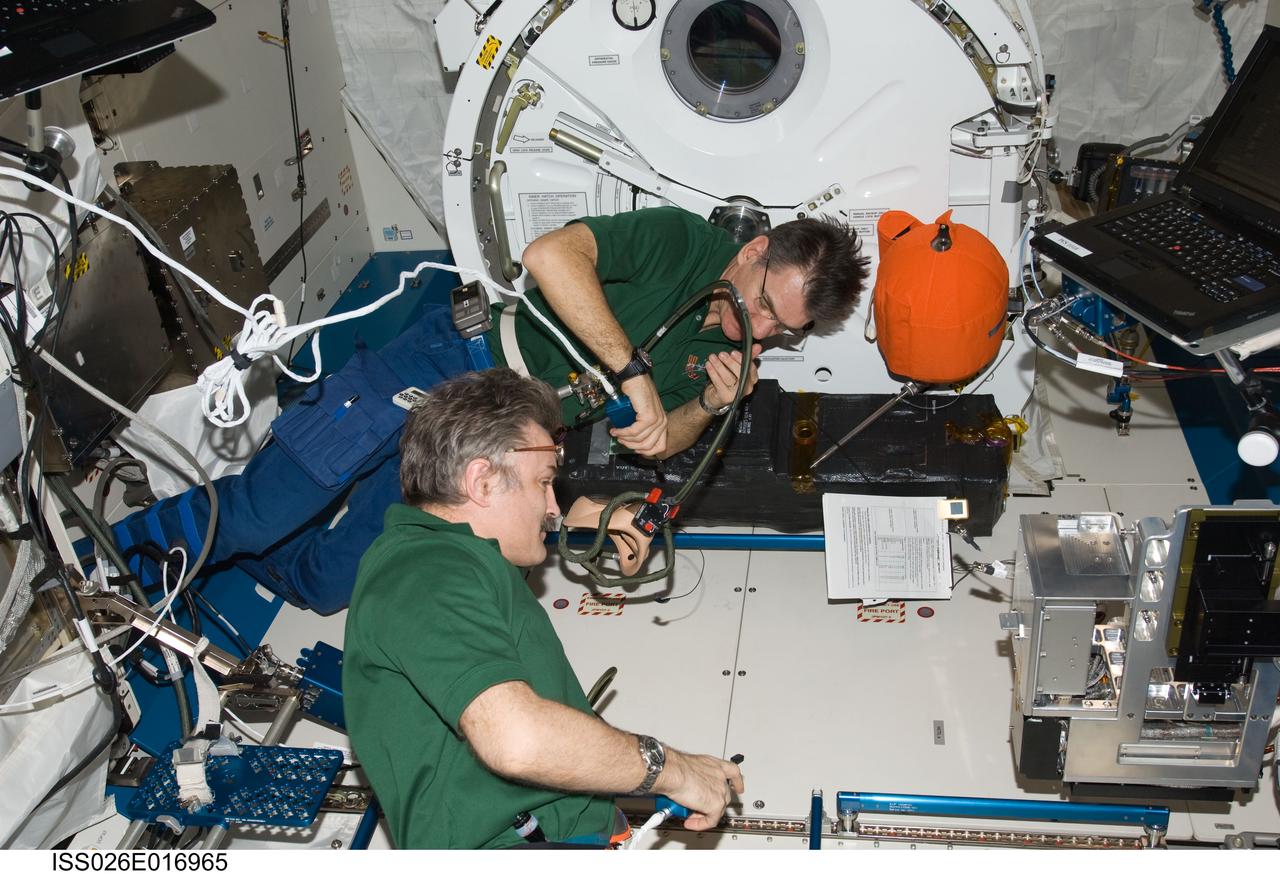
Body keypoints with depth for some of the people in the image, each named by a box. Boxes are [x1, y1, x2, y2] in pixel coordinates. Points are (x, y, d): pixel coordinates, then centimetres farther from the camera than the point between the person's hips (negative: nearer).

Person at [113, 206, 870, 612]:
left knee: (327, 582, 0)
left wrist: (708, 406, -10)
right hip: (450, 362, -6)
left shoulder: (735, 350, 6)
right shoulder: (684, 241, -13)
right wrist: (632, 371, -32)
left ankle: (199, 552, 25)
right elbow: (550, 254, -29)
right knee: (263, 513, -11)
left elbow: (656, 442, 11)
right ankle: (115, 544, 14)